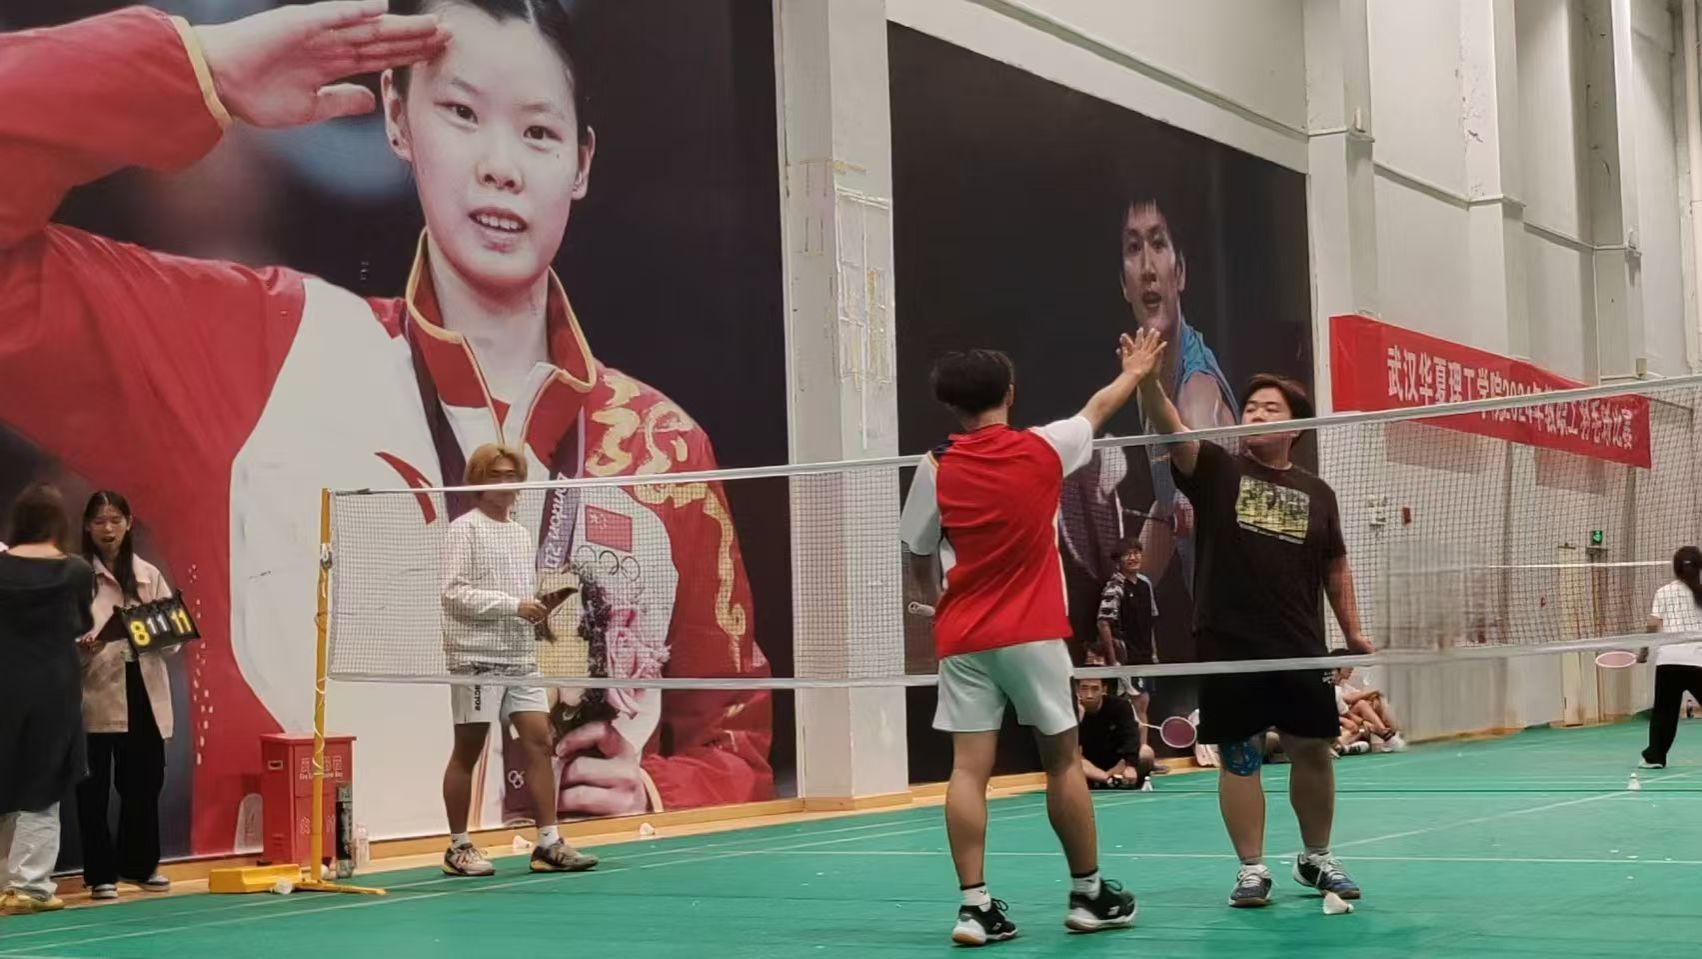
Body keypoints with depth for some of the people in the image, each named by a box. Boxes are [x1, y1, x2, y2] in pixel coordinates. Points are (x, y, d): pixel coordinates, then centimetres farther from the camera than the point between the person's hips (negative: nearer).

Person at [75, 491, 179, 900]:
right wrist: (82, 646, -26)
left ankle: (140, 864, 25)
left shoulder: (149, 575, 11)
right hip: (96, 694, -4)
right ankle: (101, 873, 9)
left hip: (144, 691, 4)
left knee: (145, 781, 9)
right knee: (94, 786, -1)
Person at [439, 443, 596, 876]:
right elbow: (454, 593, -13)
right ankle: (458, 848, 11)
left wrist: (537, 609, 1)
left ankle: (549, 844, 2)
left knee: (538, 741, -1)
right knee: (468, 750, 2)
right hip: (477, 656, -6)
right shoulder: (464, 530, -5)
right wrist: (513, 605, -18)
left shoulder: (522, 534, 16)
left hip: (521, 656, 6)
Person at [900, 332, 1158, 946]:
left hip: (962, 640, 1)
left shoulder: (936, 470, -3)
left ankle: (976, 906, -6)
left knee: (969, 767, -2)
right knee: (1063, 761, 10)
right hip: (1032, 635, -1)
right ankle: (1089, 894, 19)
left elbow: (919, 560, 4)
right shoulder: (1044, 449, -2)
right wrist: (1134, 371, 37)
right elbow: (1099, 408, 18)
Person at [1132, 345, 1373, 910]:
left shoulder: (1317, 493, 9)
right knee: (1239, 756, 3)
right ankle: (1252, 870, 13)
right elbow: (1170, 428, -16)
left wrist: (1352, 630, 10)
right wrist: (1148, 378, -33)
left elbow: (1335, 565, 17)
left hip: (1300, 649, 3)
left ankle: (1317, 860, 28)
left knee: (1313, 751, 9)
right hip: (1229, 646, -2)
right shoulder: (1217, 471, 0)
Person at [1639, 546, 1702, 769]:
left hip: (1668, 657, 1)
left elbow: (1654, 626, 3)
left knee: (1664, 709, 7)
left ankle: (1655, 756, 7)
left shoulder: (1663, 592, 8)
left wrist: (1644, 652, 11)